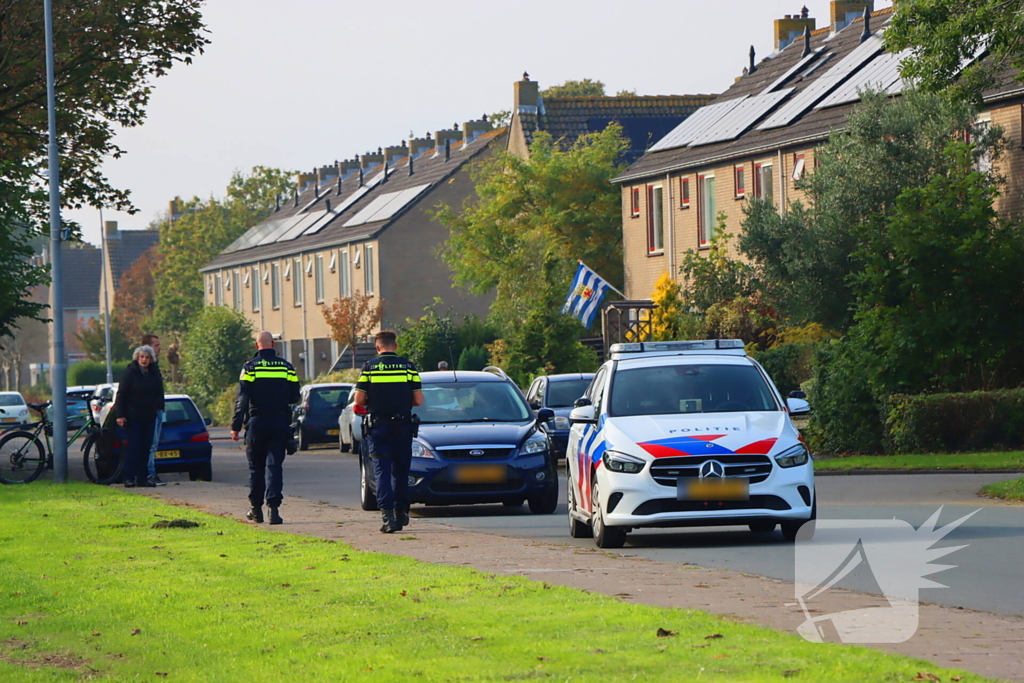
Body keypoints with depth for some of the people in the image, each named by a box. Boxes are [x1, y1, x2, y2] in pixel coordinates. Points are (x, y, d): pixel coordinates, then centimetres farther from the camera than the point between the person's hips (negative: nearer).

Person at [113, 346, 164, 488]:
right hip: (134, 416, -5)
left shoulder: (155, 374, 10)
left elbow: (159, 394, 19)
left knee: (146, 448, 4)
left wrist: (159, 407, 5)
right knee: (134, 446, -8)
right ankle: (129, 477, -6)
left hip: (150, 416, 5)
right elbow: (121, 394, -6)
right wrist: (120, 415, -11)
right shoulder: (130, 373, -4)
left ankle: (142, 478, 7)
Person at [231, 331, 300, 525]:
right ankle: (274, 507, -12)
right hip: (280, 422, 1)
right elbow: (294, 397, 7)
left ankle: (256, 509, 17)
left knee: (256, 467, 10)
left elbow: (242, 399, -9)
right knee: (275, 466, 0)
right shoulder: (286, 367, 3)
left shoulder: (250, 367, -5)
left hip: (257, 423, -1)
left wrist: (236, 426, -8)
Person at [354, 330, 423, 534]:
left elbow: (359, 400, -6)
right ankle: (401, 513, 21)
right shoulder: (408, 367, 2)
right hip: (402, 425, 1)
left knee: (382, 470, -2)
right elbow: (419, 400, -1)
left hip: (378, 425, -1)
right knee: (400, 470, 15)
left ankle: (387, 514, -16)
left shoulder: (369, 367, -2)